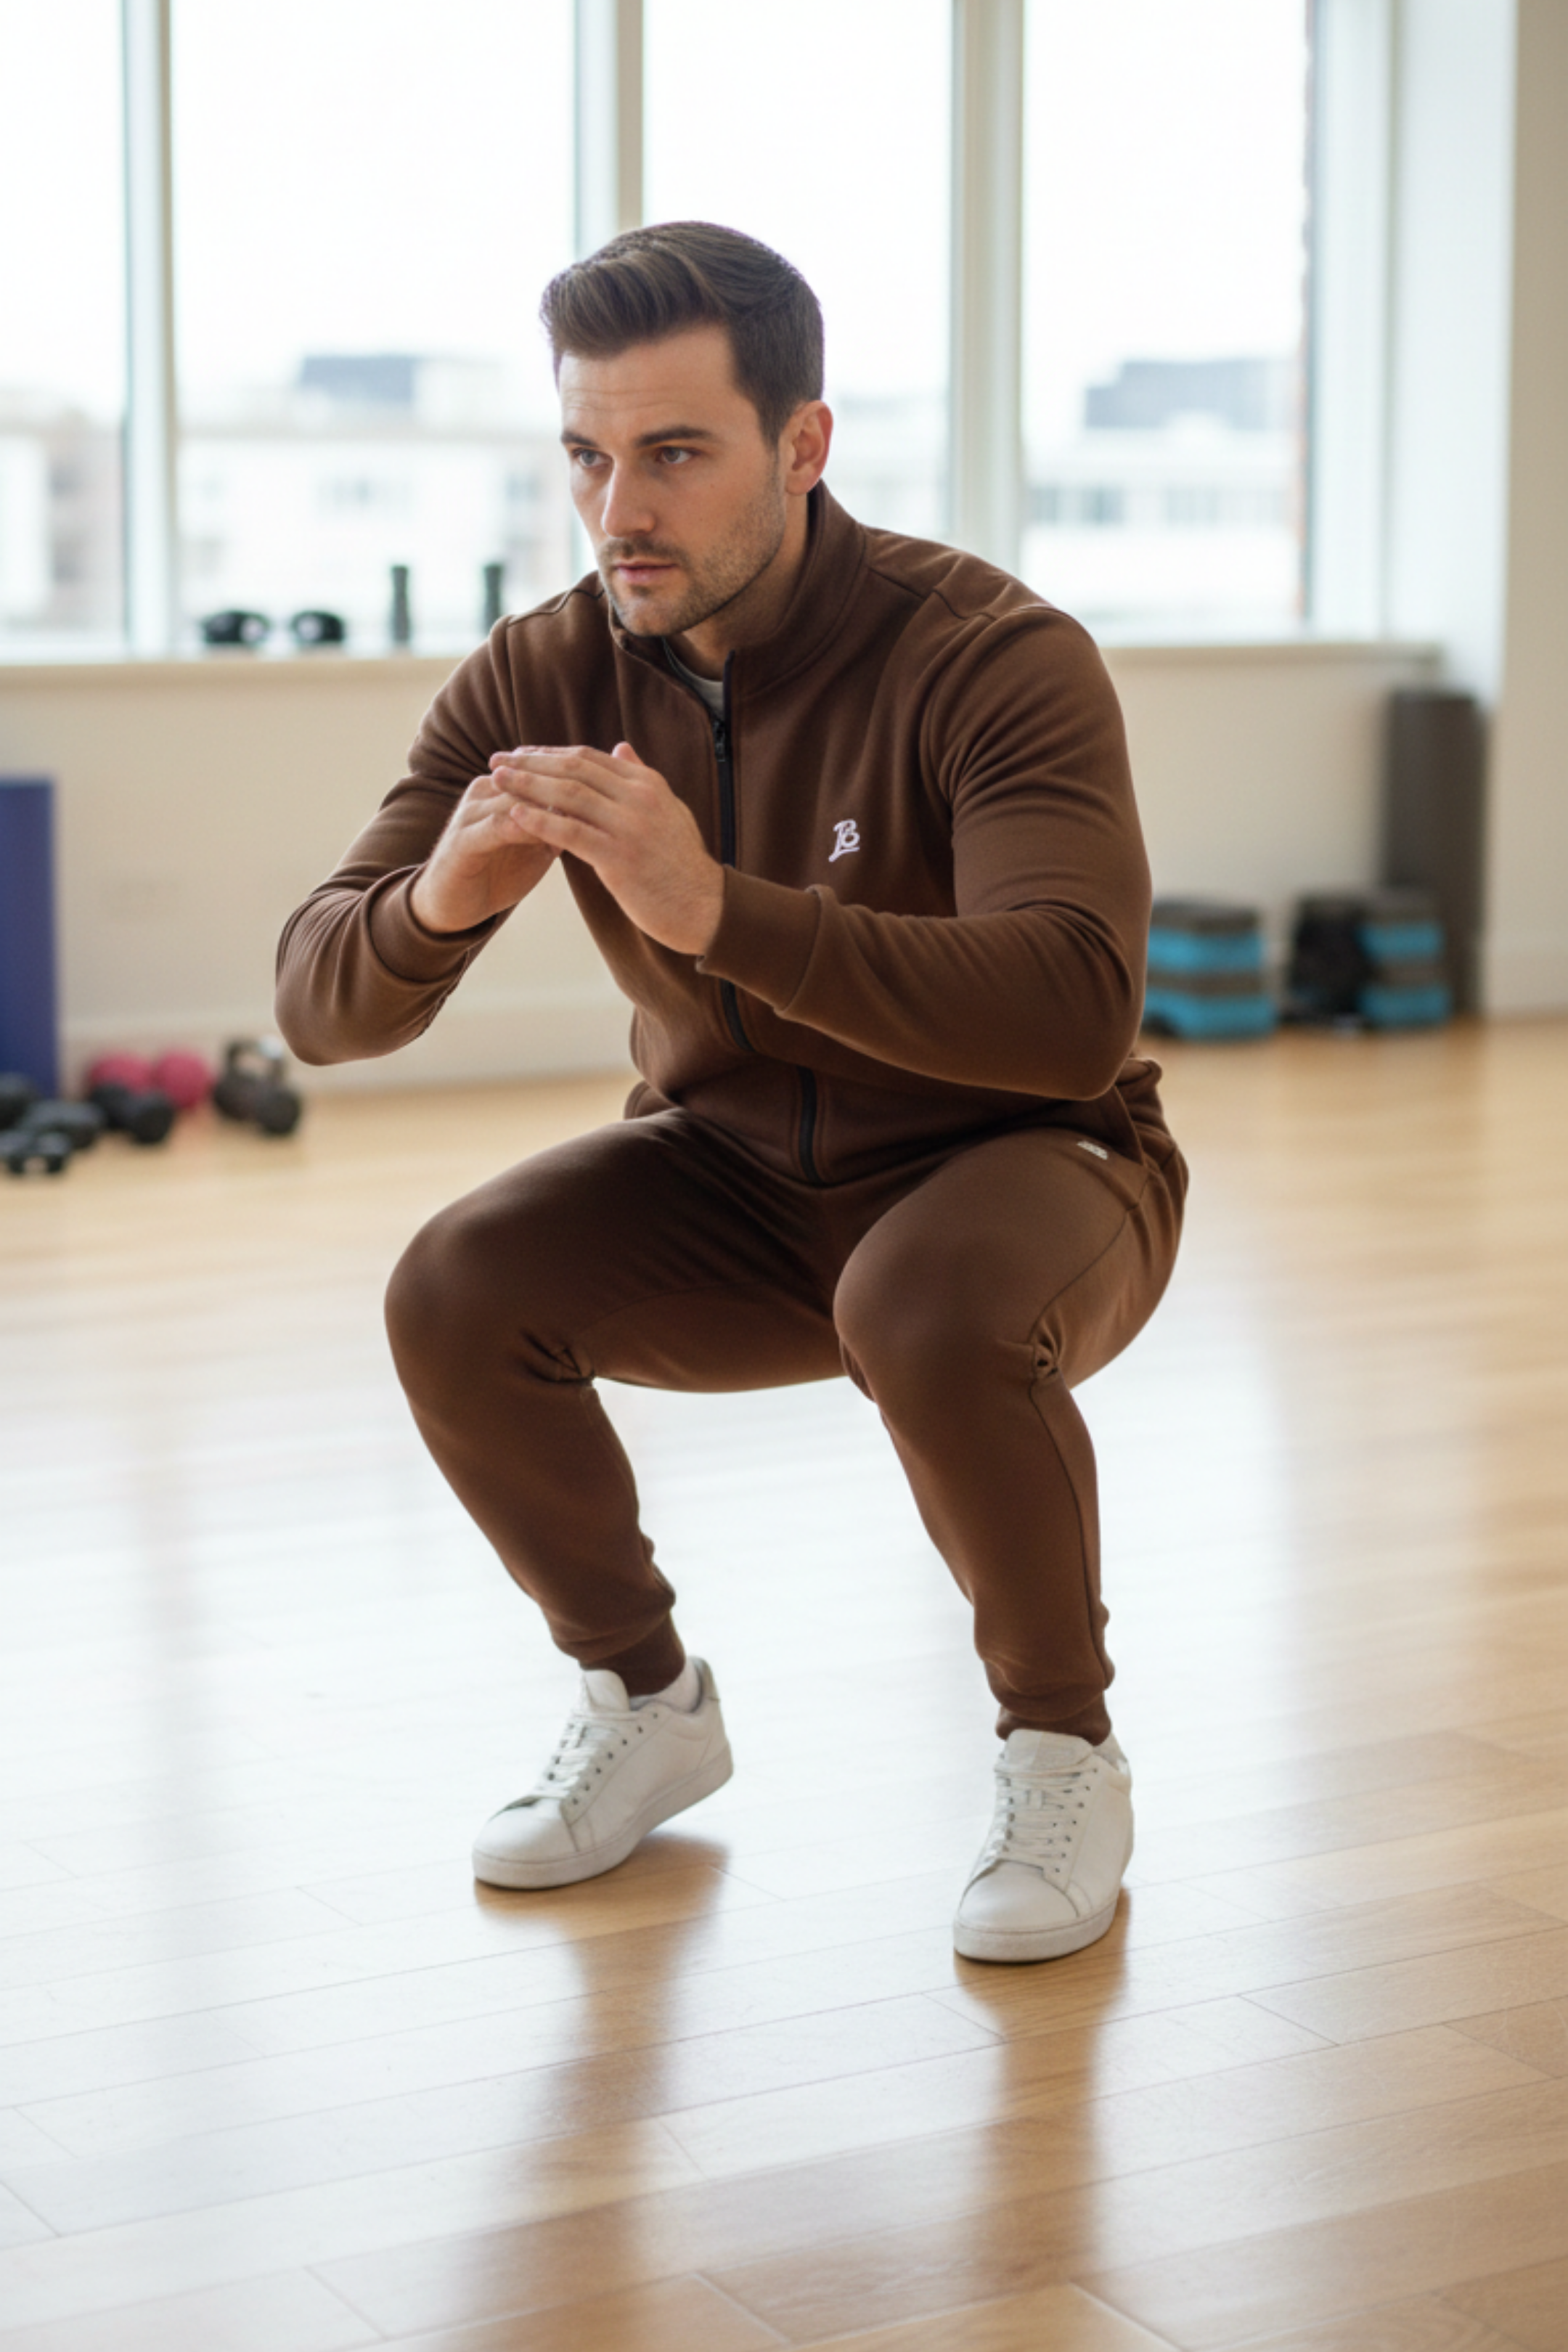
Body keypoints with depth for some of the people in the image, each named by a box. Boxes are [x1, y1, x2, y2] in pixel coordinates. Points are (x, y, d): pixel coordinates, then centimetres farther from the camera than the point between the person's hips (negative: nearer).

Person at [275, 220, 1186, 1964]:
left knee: (932, 1318, -37)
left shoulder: (994, 658, -25)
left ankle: (1064, 1754, -9)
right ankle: (646, 1704, 6)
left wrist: (718, 909, -50)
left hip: (1015, 1166, -4)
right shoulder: (540, 682, -11)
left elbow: (1074, 1015, -39)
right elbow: (322, 1008, -13)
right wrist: (436, 902, -38)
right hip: (732, 1180, 5)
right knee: (454, 1297, -20)